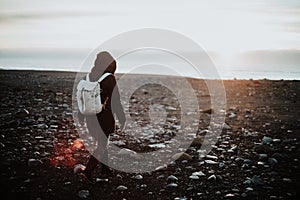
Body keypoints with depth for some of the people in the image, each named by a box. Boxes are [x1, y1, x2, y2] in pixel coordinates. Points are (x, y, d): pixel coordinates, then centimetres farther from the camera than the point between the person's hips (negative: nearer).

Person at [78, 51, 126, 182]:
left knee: (102, 142, 21)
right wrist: (122, 120, -5)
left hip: (92, 116, 7)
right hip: (104, 117, -6)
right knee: (102, 145, 5)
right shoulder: (110, 79, -17)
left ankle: (105, 168, 34)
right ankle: (88, 170, -3)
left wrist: (81, 116, 17)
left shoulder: (90, 77, 2)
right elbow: (116, 101, -14)